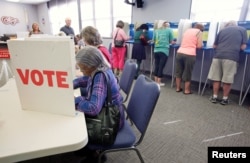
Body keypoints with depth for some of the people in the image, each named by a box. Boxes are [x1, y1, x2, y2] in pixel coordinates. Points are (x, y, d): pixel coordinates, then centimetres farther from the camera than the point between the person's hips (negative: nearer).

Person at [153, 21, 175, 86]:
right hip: (164, 50, -4)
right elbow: (171, 41, 6)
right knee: (161, 66, 0)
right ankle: (159, 82, 7)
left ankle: (156, 81, 19)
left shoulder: (156, 30, 14)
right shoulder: (169, 30, 5)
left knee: (156, 66, 11)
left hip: (156, 50, 4)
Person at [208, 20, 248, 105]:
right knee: (227, 80, 5)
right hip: (231, 57, -2)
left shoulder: (222, 30, 20)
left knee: (216, 78, 9)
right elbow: (243, 47, 9)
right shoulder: (242, 30, 16)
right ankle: (225, 99, 15)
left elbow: (214, 46, 20)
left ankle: (214, 97, 15)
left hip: (218, 56, 2)